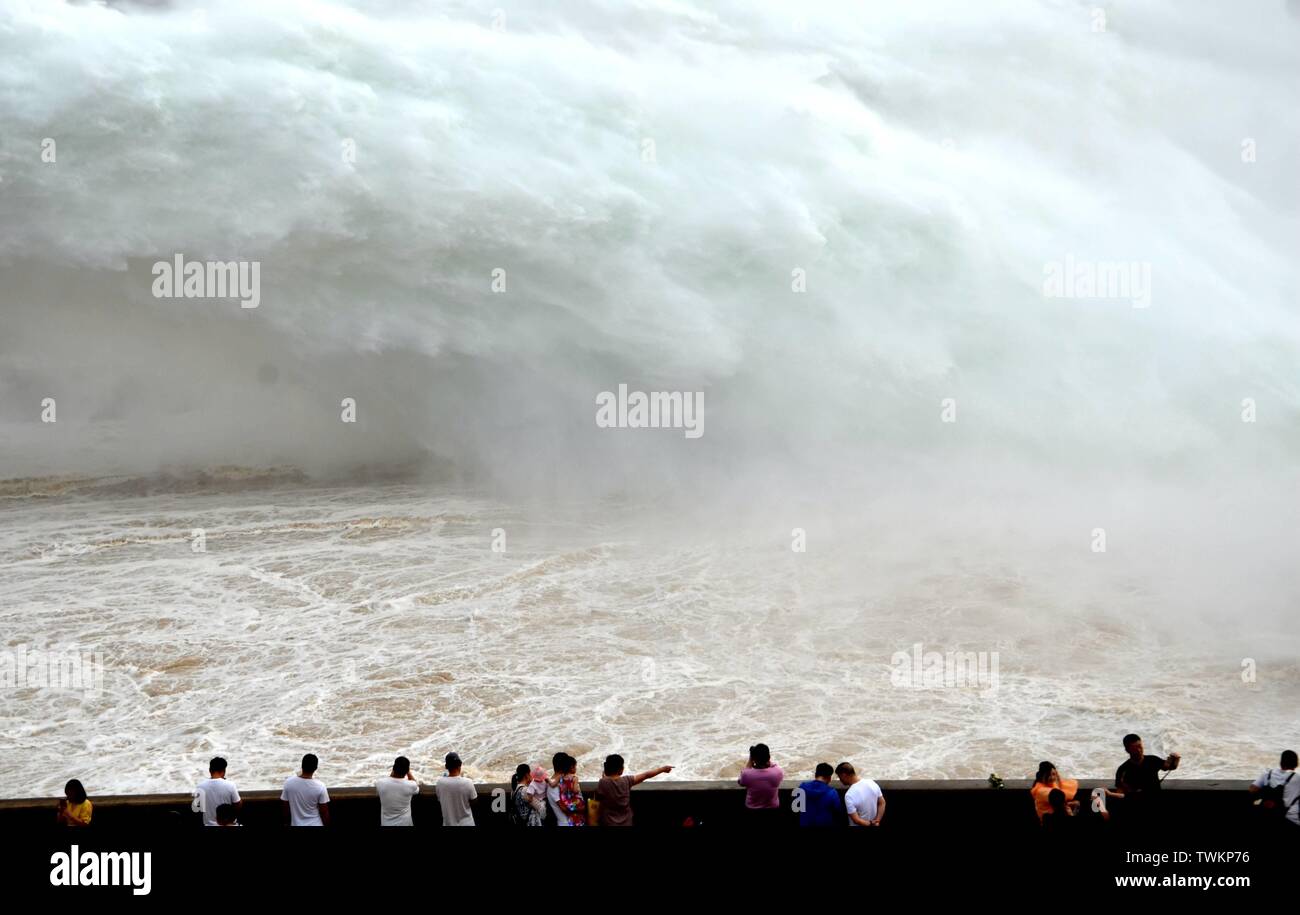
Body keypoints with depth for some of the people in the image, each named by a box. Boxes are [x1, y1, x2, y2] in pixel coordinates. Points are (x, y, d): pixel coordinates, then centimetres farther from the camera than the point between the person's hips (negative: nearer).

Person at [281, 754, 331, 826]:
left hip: (297, 825, 2)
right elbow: (324, 812, -12)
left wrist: (288, 822, 13)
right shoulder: (319, 787, -20)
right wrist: (327, 826, 4)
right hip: (315, 827, -2)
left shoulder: (289, 782, -14)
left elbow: (285, 806, -2)